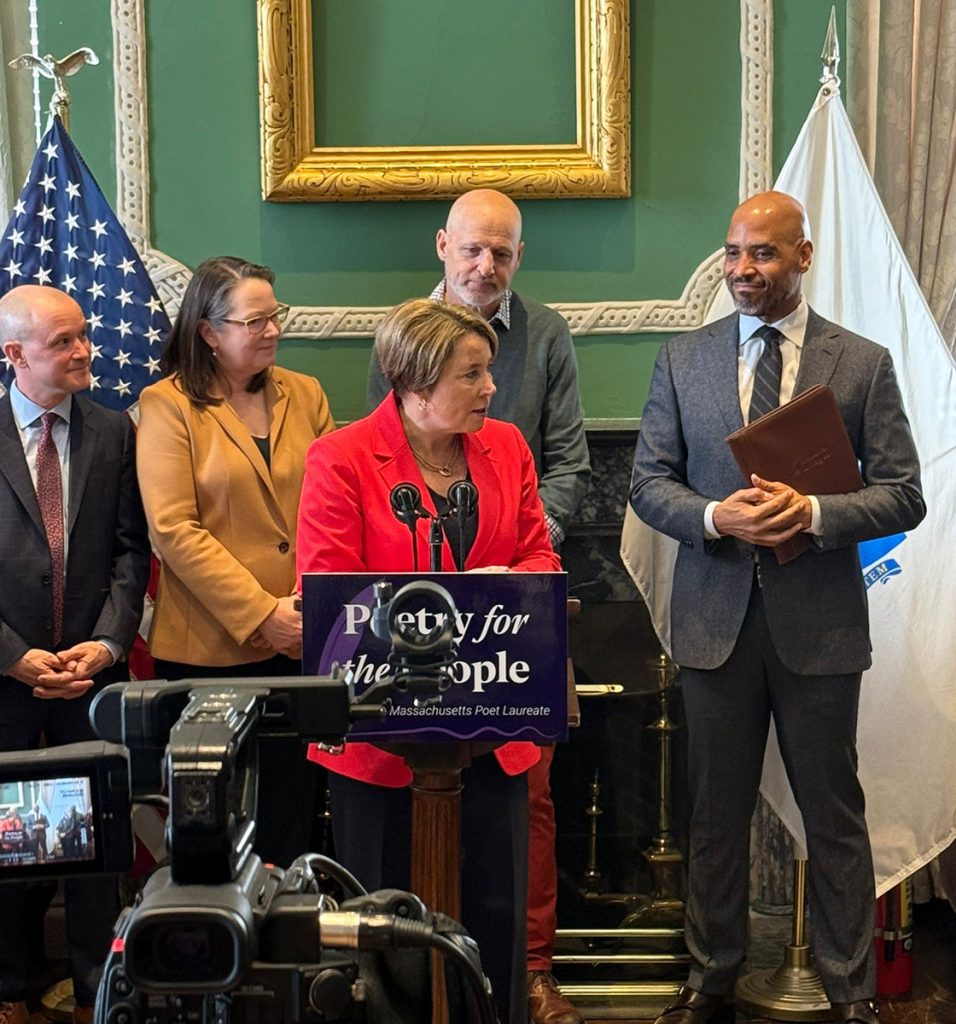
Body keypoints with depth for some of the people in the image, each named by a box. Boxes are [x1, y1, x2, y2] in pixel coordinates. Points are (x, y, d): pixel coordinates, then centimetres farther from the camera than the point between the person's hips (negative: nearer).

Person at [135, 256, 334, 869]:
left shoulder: (305, 394, 10)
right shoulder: (168, 405, -3)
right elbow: (174, 531, -11)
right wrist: (261, 614, -15)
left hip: (302, 645, 4)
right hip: (211, 649, -3)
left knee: (293, 818, 9)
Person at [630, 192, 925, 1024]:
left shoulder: (864, 364, 0)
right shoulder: (683, 359, 5)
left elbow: (902, 495, -3)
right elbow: (649, 481, 4)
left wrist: (814, 513, -20)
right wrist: (715, 516, -16)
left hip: (819, 621, -1)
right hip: (716, 618, 2)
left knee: (833, 813, 8)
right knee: (717, 810, 13)